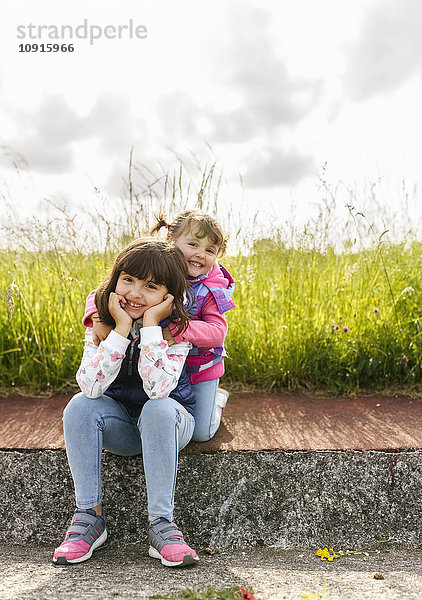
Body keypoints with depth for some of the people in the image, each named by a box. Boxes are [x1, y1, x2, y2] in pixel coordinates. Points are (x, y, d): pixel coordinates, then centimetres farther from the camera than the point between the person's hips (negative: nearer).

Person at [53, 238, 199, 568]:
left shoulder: (176, 326, -18)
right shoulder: (102, 319, -10)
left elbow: (157, 389, -34)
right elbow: (91, 386, -24)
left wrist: (150, 324, -32)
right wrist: (122, 327, -29)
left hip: (170, 420, -2)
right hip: (120, 423, 3)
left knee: (158, 409, -35)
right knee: (80, 406, -27)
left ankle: (161, 522, -27)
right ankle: (90, 516, -17)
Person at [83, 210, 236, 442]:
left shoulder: (211, 290, -19)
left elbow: (218, 332, -32)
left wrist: (178, 331, -47)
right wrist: (99, 317, -40)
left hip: (200, 369, -2)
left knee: (200, 433, 4)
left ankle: (217, 397, 34)